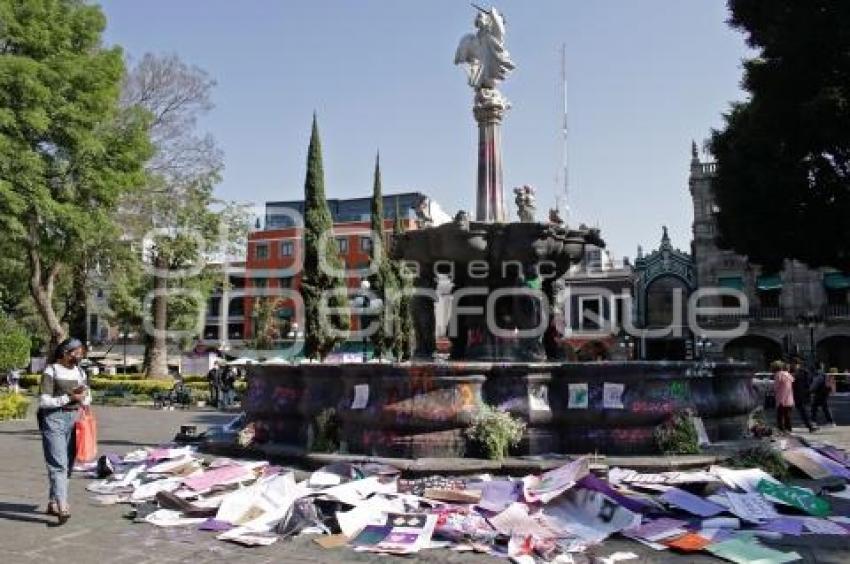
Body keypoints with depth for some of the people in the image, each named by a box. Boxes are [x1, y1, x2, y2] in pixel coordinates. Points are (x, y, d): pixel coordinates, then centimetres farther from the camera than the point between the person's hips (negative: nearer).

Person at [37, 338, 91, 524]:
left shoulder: (80, 372, 14)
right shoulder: (51, 371, -5)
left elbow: (88, 397, 21)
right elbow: (43, 401, -10)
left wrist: (83, 398, -1)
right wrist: (69, 398, -16)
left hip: (74, 418, 7)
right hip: (54, 419, -7)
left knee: (68, 465, 10)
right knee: (58, 464, -14)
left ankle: (52, 503, 24)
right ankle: (62, 507, -23)